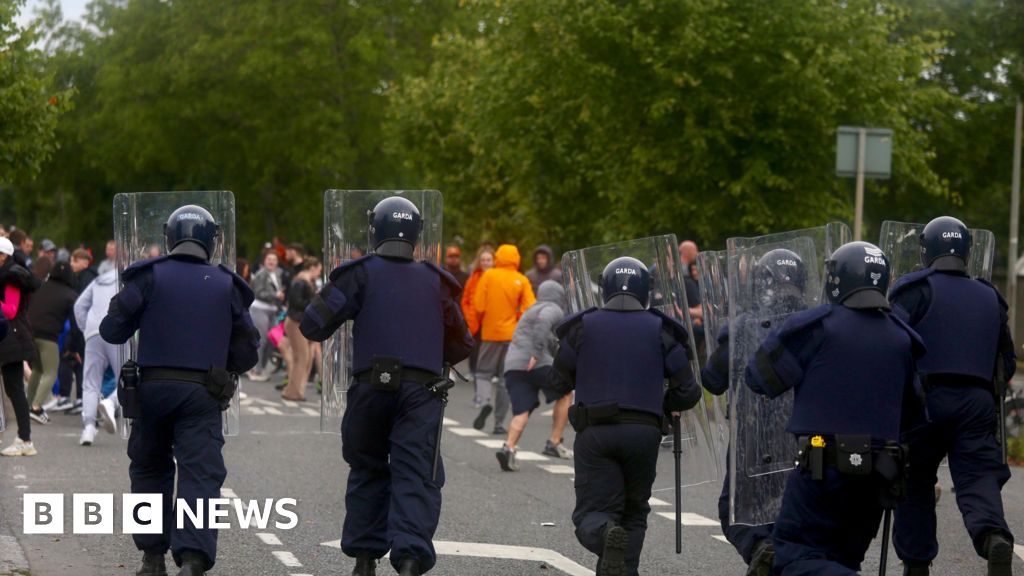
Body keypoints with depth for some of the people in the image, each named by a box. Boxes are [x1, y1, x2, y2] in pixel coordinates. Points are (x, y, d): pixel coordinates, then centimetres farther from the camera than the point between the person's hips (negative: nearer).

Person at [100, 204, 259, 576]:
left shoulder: (150, 277, 0)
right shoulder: (226, 286, 6)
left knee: (150, 470, 17)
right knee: (201, 476, -5)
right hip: (203, 395, 0)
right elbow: (246, 353, 8)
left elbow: (112, 331, -2)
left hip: (152, 388, 0)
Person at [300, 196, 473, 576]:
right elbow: (460, 347, 17)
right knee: (416, 476, -6)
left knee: (368, 471, 17)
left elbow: (313, 325, -4)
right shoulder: (435, 281, 12)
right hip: (421, 391, 0)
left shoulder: (361, 274, 2)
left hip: (371, 387, 0)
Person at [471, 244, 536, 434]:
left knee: (483, 372, 12)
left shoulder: (488, 276, -5)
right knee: (505, 379, 9)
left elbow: (479, 305, -8)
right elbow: (529, 308, -9)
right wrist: (516, 320, 9)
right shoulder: (522, 281, -3)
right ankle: (499, 423, 6)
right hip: (512, 334, 1)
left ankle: (484, 401, -18)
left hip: (490, 333, -1)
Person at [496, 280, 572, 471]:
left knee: (521, 412, -2)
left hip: (512, 364, 7)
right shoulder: (554, 310, 5)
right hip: (538, 364, -7)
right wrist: (536, 353, -23)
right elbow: (543, 321, -18)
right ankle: (554, 444, 11)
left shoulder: (531, 310, 32)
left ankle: (509, 448, -26)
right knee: (564, 395, 15)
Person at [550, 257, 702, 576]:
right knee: (634, 513, 17)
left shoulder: (583, 326, 6)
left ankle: (606, 537, -36)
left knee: (592, 514, -2)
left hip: (595, 431, -1)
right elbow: (688, 393, 6)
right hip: (644, 431, 1)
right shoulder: (660, 330, 6)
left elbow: (560, 381, 16)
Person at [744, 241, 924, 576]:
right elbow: (912, 415, 14)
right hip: (877, 473, 6)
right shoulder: (900, 339, 8)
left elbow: (761, 379, -4)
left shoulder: (819, 326, -8)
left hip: (823, 465, -6)